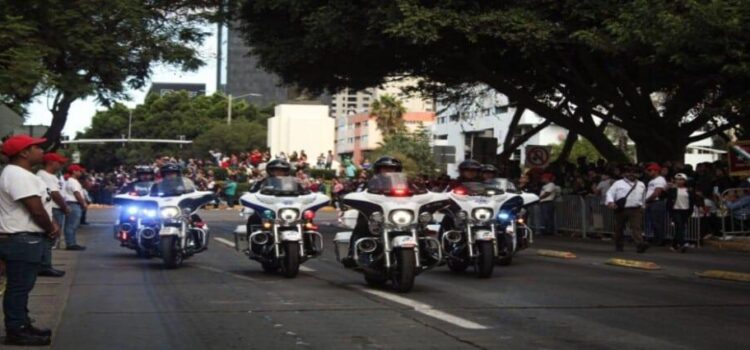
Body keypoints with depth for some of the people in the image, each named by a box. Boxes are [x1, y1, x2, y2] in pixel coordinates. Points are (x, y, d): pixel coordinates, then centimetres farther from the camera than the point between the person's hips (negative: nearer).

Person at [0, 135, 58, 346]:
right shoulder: (17, 175, -20)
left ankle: (22, 325, 24)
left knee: (22, 287, 16)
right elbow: (36, 209, -21)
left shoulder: (21, 174, 16)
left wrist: (51, 224, 4)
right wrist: (50, 230, -6)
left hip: (26, 239, 11)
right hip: (20, 240, -11)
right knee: (18, 287, -5)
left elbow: (41, 205, 19)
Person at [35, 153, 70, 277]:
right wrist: (65, 207, -10)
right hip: (52, 211, -11)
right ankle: (45, 267, -7)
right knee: (48, 239, -8)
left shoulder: (50, 176, 18)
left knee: (48, 239, 13)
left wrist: (64, 207, 10)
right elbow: (55, 194, -20)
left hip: (56, 210, 11)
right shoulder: (45, 176, -16)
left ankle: (45, 266, 18)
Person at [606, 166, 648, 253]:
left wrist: (642, 206, 18)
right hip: (621, 210, -1)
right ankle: (618, 246, 23)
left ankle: (640, 244, -29)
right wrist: (610, 202, -19)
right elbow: (610, 193, -2)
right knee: (619, 229, 8)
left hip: (636, 210, 1)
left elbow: (644, 196, 24)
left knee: (637, 227, -16)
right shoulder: (618, 183, 4)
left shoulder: (641, 185, 15)